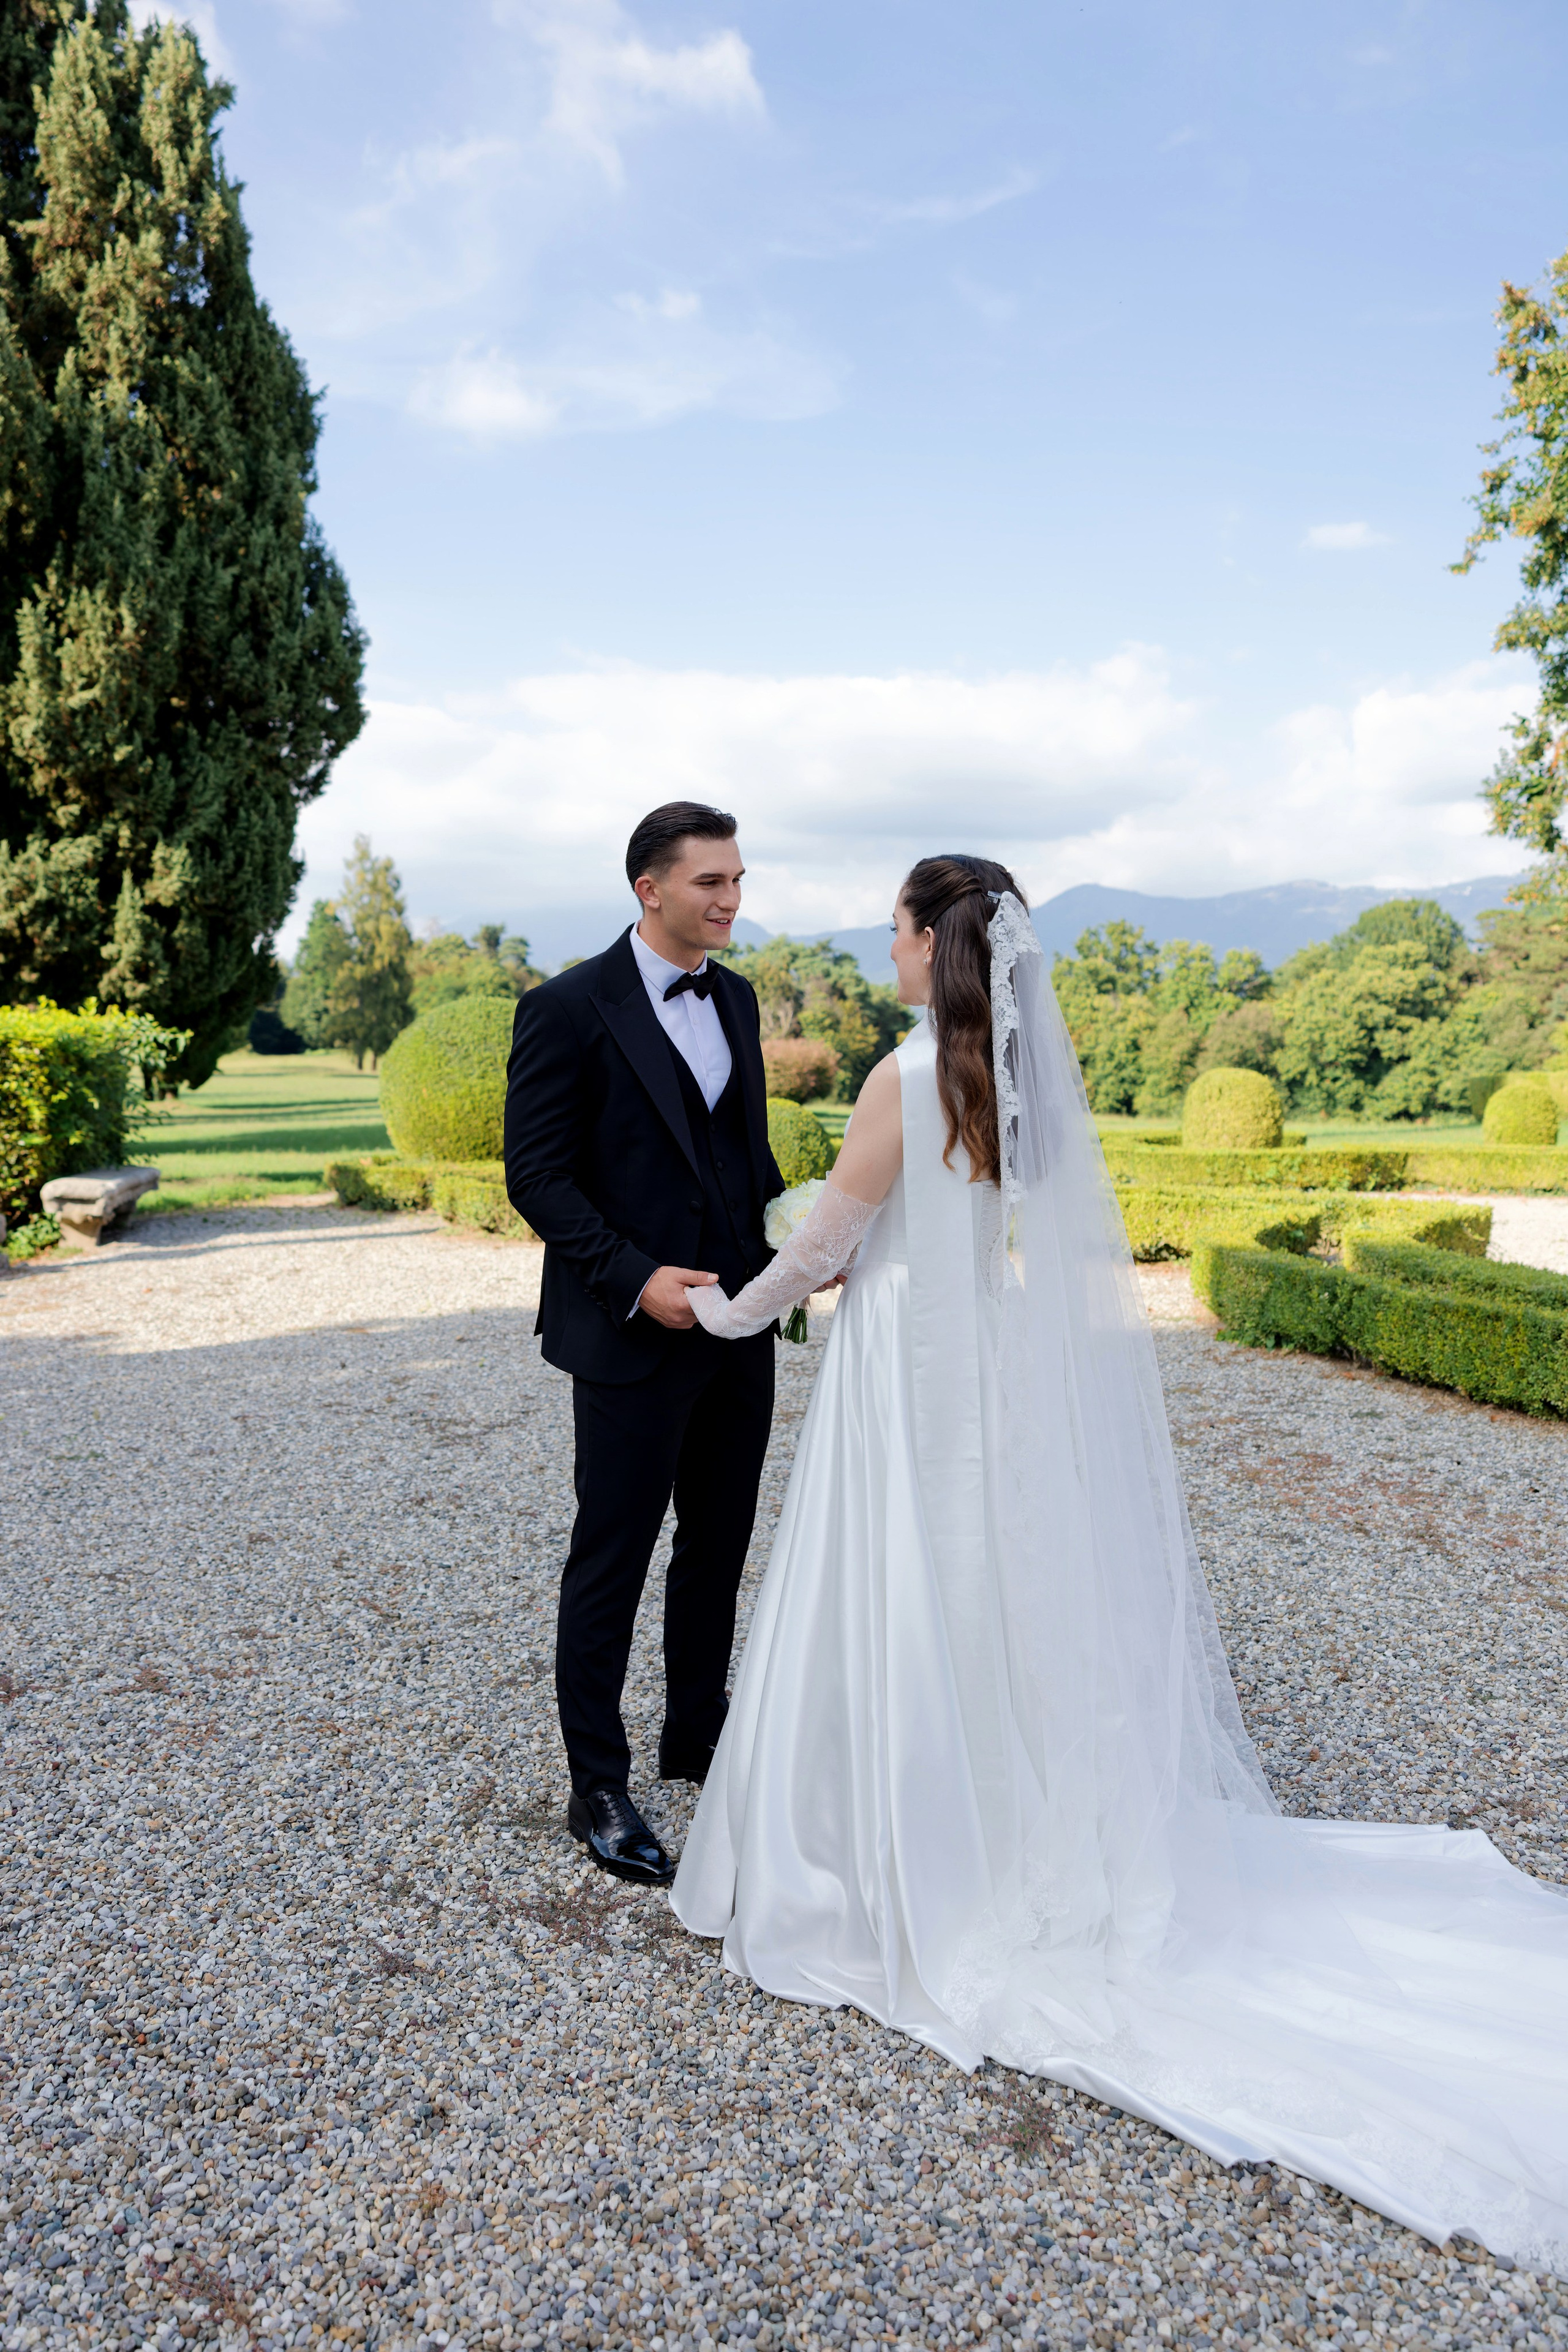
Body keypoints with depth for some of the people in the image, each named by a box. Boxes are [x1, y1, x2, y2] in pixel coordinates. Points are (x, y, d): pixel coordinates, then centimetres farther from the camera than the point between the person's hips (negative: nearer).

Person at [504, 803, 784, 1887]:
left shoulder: (737, 999, 10)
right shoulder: (569, 1009, -11)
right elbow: (537, 1177, -13)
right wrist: (635, 1279, -21)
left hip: (739, 1327, 7)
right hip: (633, 1335, -7)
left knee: (720, 1546, 18)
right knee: (612, 1561, 5)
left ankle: (699, 1734, 37)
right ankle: (598, 1787, 21)